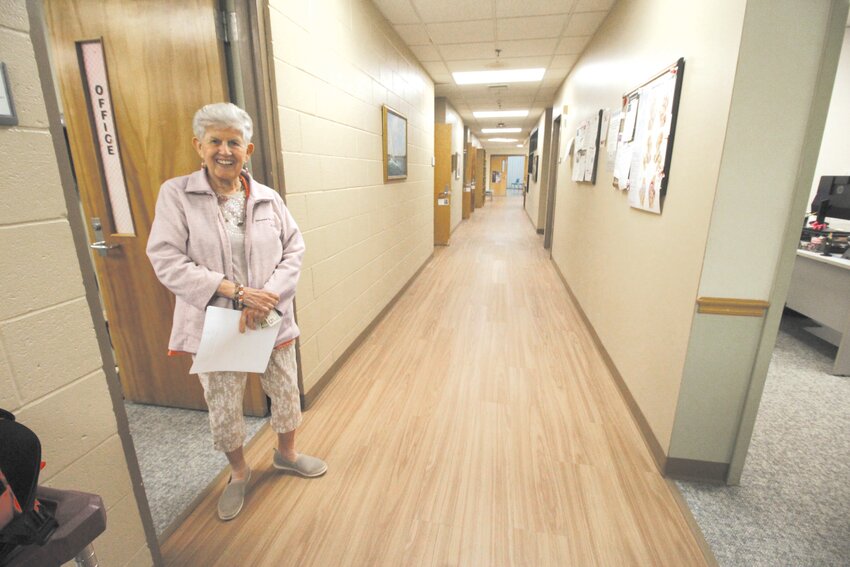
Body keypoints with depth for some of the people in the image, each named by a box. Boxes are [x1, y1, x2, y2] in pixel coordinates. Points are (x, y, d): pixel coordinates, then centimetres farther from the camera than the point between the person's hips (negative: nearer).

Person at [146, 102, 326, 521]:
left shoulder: (268, 198, 1)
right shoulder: (175, 194, -5)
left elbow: (293, 251, -2)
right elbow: (167, 260, -13)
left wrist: (266, 297, -18)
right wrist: (236, 291, -21)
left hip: (272, 321, 2)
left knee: (286, 394, 17)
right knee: (223, 409, 14)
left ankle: (286, 454, 47)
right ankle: (239, 474, 43)